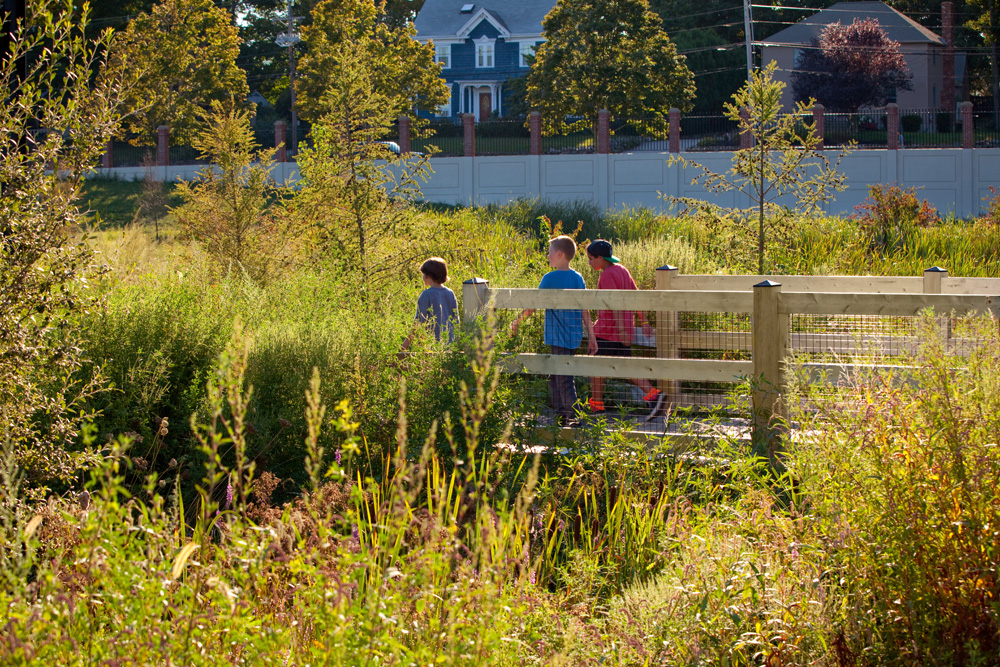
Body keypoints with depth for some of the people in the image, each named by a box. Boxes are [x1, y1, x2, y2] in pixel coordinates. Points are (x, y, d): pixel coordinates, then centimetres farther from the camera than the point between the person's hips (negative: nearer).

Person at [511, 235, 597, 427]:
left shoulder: (550, 278, -11)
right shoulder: (578, 278, 7)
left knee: (564, 378, -4)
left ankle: (574, 417, -7)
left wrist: (517, 322, 8)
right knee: (554, 376, 17)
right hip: (574, 337, 7)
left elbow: (532, 306, -6)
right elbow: (585, 311, 8)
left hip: (558, 337, -7)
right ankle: (560, 415, 21)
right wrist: (591, 337, 12)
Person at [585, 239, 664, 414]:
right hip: (625, 327, 8)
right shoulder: (622, 270, 11)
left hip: (607, 328, -8)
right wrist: (644, 321, 16)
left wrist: (621, 328, -28)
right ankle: (652, 394, -5)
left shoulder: (607, 275, -15)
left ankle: (596, 403, 13)